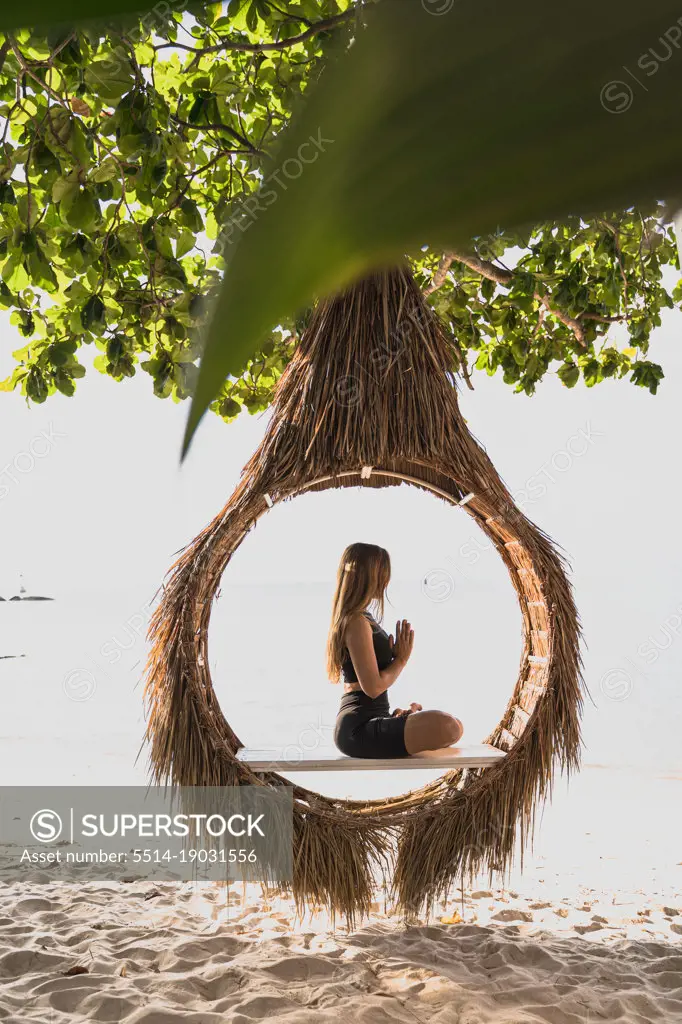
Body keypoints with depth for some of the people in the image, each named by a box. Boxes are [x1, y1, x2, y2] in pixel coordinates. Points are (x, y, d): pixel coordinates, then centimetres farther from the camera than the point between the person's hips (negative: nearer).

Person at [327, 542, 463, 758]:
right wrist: (401, 659, -6)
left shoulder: (362, 618, 16)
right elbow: (373, 687, -21)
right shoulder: (357, 623, -16)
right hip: (360, 730, -11)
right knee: (449, 728, -26)